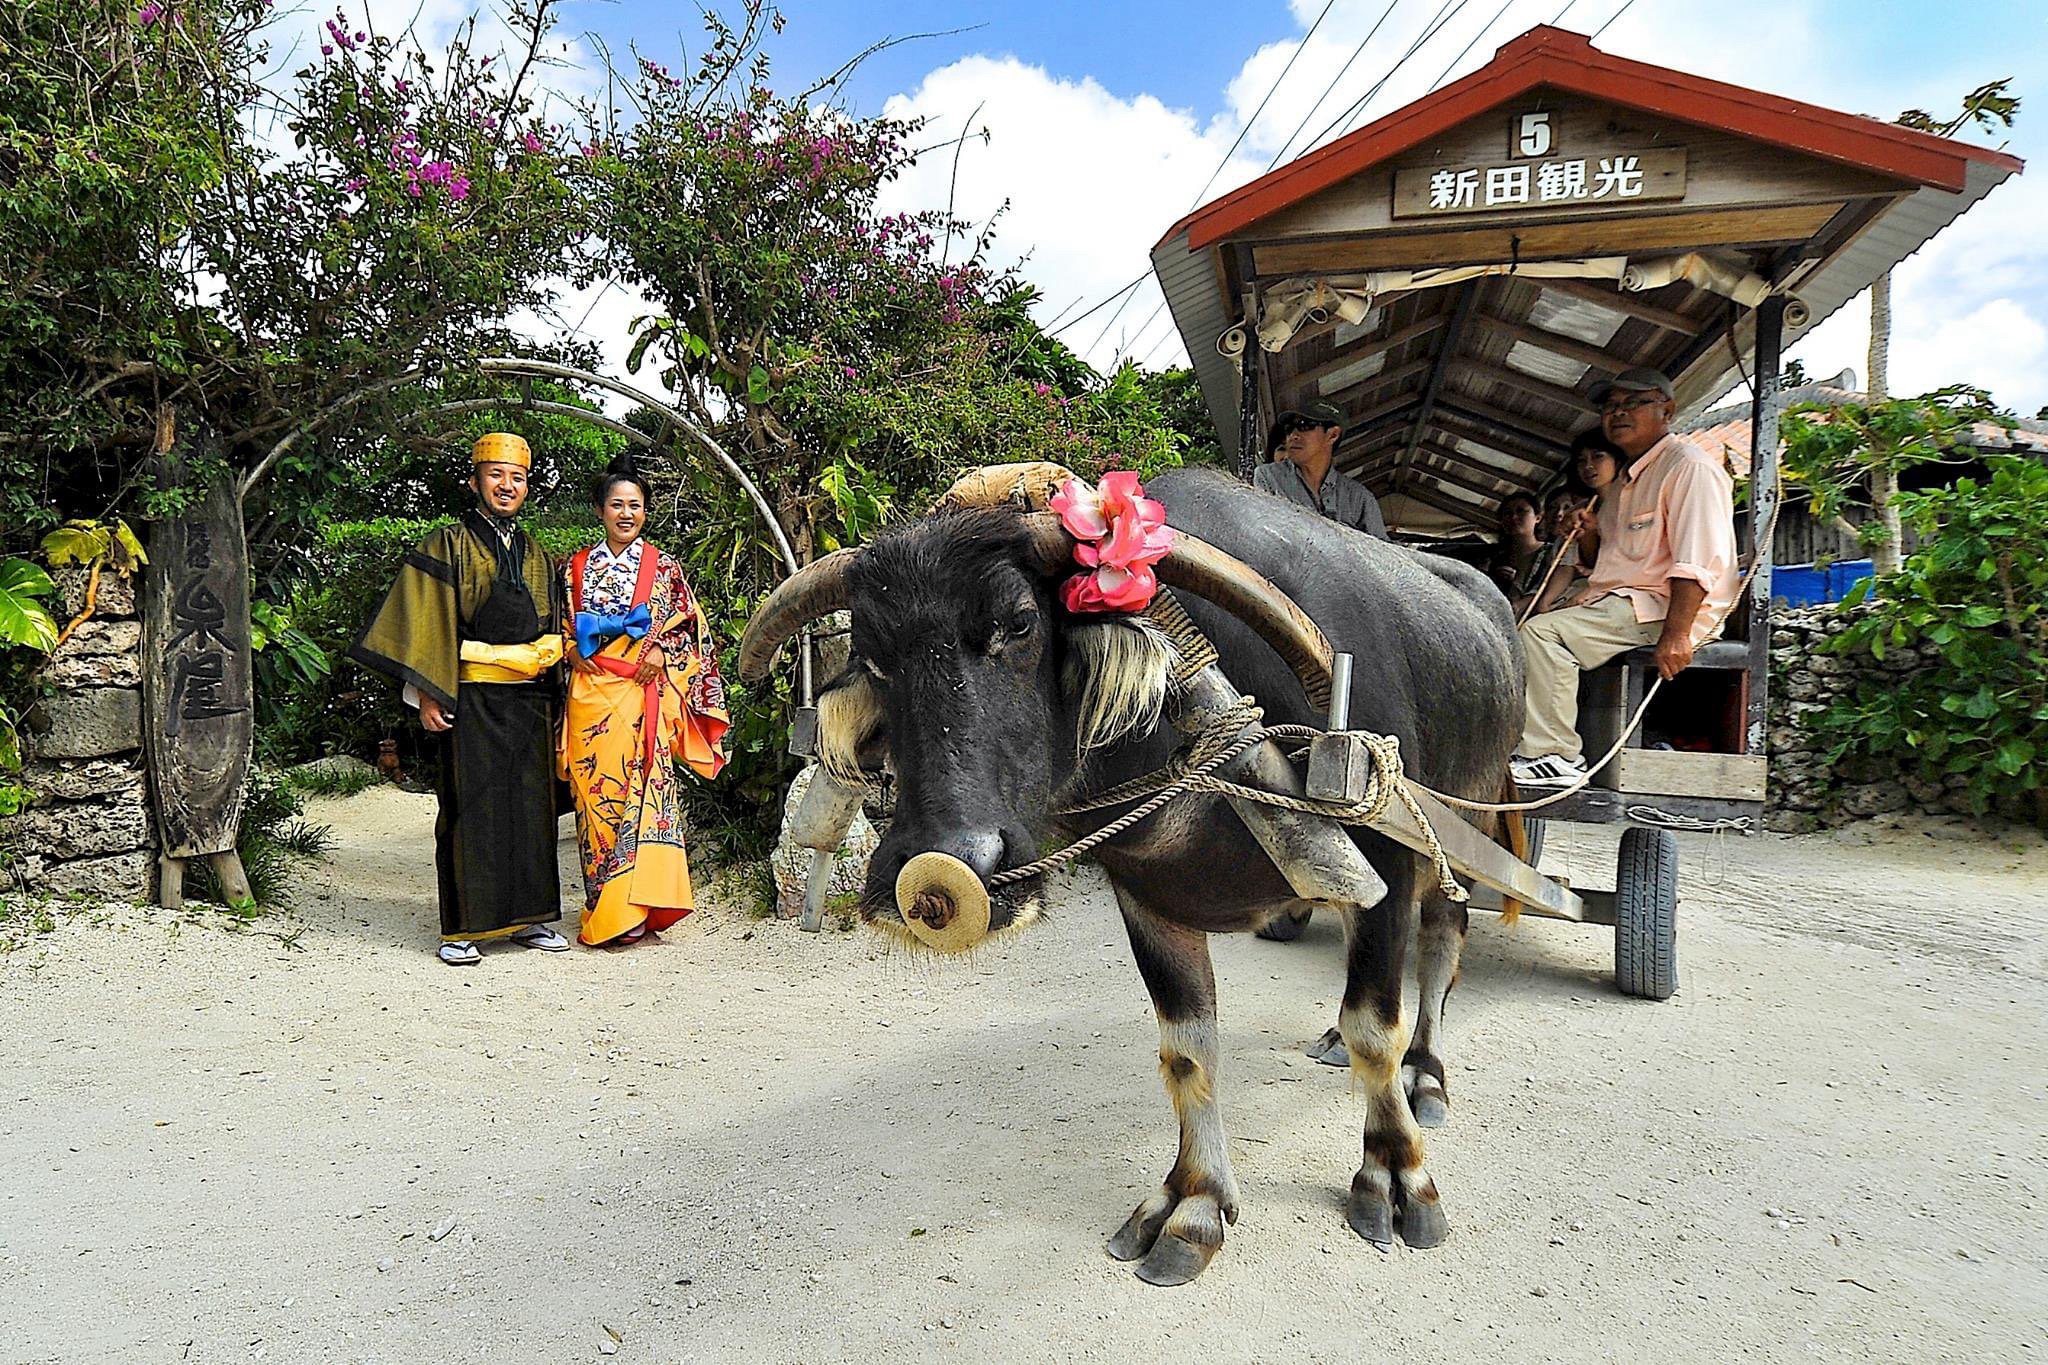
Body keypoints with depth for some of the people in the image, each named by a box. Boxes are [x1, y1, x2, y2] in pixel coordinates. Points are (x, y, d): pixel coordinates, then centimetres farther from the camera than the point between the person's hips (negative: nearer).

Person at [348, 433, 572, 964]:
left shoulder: (537, 556, 17)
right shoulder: (448, 546, 2)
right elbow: (427, 623, -5)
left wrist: (551, 703, 14)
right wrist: (428, 696, -14)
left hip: (529, 701, 5)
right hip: (471, 700, -5)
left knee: (530, 806, 7)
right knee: (469, 808, -3)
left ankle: (527, 917, 17)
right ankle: (461, 928, 5)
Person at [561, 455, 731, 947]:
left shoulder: (664, 568, 9)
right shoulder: (575, 568, 13)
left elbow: (689, 630, 7)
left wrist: (661, 652, -9)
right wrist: (572, 651, -2)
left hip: (645, 693, -2)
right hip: (591, 693, 2)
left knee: (643, 790, -7)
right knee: (595, 792, 0)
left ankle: (631, 909, -3)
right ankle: (603, 910, 9)